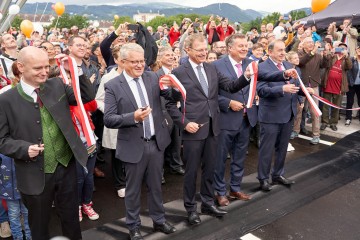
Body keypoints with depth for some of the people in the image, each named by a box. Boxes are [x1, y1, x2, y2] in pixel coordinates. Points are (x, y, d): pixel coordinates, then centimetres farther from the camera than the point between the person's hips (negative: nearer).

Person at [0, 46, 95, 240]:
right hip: (36, 175, -2)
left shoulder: (57, 85, 0)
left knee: (71, 220, 20)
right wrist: (24, 148, -22)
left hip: (66, 167, 3)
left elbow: (87, 97, 1)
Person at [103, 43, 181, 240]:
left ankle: (159, 220, 38)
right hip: (134, 146, -3)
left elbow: (176, 97, 1)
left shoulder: (152, 77, 2)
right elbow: (108, 119, -13)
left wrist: (173, 85, -21)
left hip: (156, 142, 4)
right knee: (133, 189, 13)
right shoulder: (113, 86, -9)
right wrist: (133, 117, -28)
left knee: (155, 186, 19)